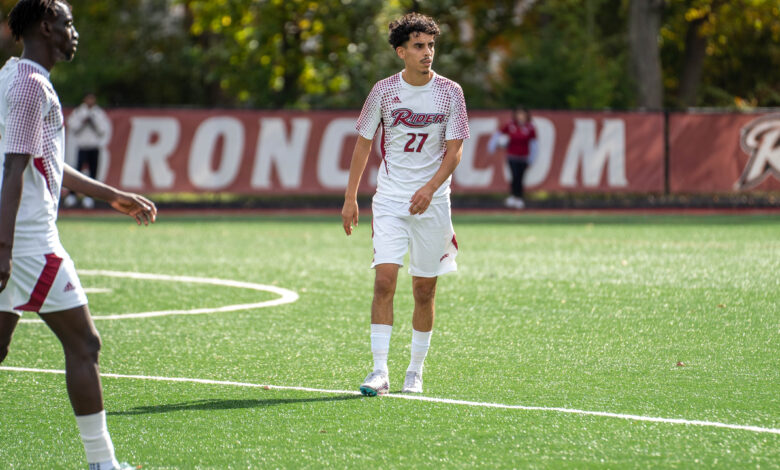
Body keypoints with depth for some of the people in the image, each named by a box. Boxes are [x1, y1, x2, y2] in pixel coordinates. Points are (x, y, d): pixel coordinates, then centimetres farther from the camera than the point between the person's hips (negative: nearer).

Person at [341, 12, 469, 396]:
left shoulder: (450, 93, -2)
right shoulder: (383, 91, 0)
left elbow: (454, 149, -4)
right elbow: (363, 144, 7)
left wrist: (430, 188, -20)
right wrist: (350, 199, 4)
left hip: (432, 202, 0)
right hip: (389, 200, 0)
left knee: (424, 291, 5)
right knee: (384, 281, -14)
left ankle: (415, 371, 19)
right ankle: (380, 371, -14)